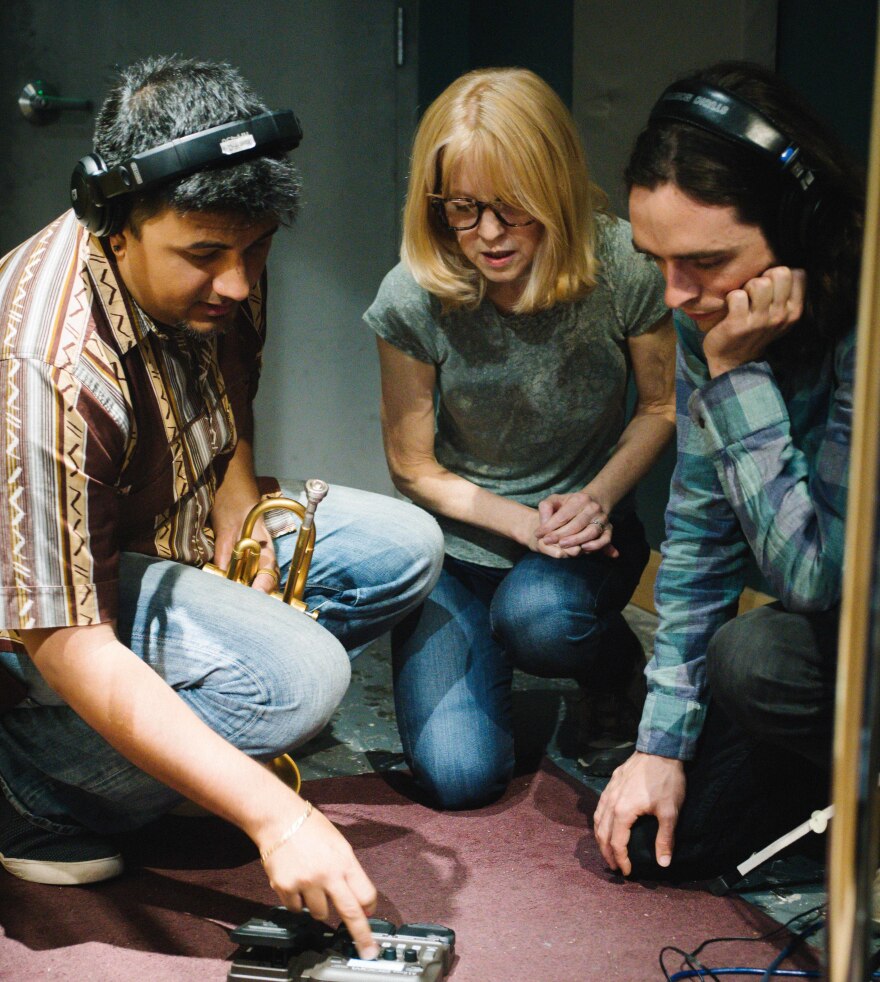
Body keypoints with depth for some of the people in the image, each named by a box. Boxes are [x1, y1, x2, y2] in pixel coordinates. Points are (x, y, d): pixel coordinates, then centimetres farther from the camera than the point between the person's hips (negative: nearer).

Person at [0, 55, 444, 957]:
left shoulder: (214, 272, -11)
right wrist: (275, 816, -41)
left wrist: (241, 513, -8)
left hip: (183, 531, 8)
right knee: (297, 674, -31)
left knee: (404, 550, -3)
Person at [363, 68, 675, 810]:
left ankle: (619, 667, 2)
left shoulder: (623, 266, -17)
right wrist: (524, 524, -17)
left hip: (588, 528, 0)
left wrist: (599, 497, -15)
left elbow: (662, 405, 1)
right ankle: (487, 651, 21)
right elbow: (414, 470, -5)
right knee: (458, 777, -15)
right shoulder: (413, 299, -17)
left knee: (537, 617, -37)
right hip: (462, 541, 1)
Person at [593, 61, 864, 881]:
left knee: (756, 655, -32)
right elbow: (699, 532, -2)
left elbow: (814, 573, -30)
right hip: (827, 629, 6)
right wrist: (662, 742, -3)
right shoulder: (708, 317, -8)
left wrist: (739, 374, -30)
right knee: (655, 838, 0)